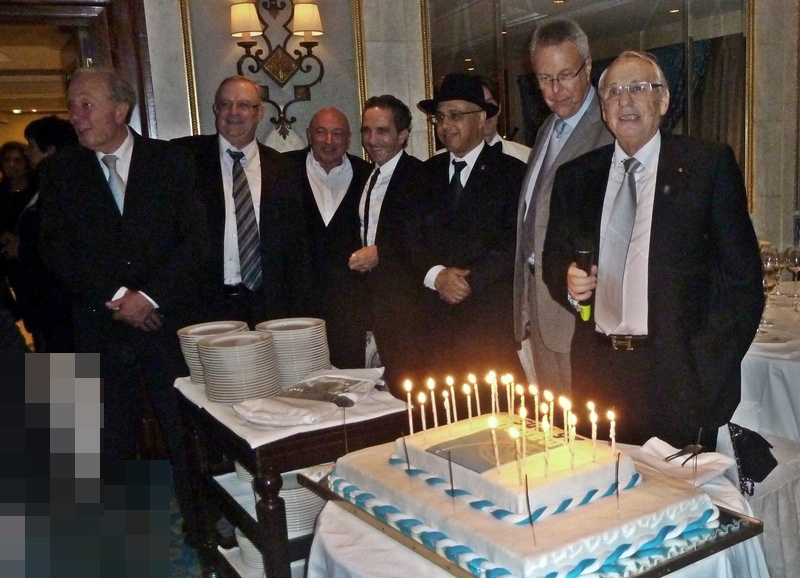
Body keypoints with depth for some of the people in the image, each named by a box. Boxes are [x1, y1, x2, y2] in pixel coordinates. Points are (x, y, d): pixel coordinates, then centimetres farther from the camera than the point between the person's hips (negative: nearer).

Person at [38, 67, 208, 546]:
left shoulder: (171, 160, 3)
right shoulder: (61, 171, 7)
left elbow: (195, 238, -3)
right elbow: (57, 249, 0)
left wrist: (149, 296, -11)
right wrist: (116, 297, -10)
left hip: (169, 321, -1)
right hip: (101, 328, 2)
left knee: (187, 435, 3)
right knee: (112, 442, 8)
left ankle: (201, 530, 18)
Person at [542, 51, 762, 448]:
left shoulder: (708, 165, -2)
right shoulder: (575, 177, 9)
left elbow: (742, 279, -4)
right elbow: (554, 259, 17)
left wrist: (707, 370, -10)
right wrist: (568, 280, -6)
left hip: (678, 375, -3)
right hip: (596, 371, 3)